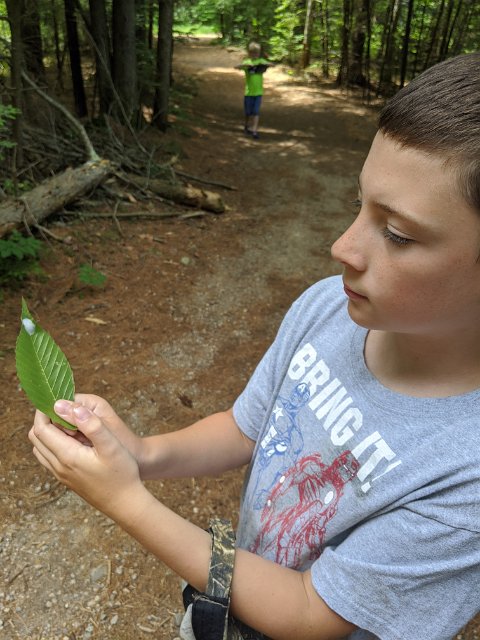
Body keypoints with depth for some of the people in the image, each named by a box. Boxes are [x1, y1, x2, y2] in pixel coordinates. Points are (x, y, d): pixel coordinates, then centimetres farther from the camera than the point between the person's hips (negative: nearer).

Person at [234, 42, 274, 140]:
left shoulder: (261, 61, 2)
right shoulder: (246, 62, -4)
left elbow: (273, 64, -5)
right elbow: (236, 67, -20)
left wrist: (266, 64, -26)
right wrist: (246, 64, -38)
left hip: (258, 92, 1)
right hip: (249, 91, -1)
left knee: (256, 112, -4)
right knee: (248, 112, 10)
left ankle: (254, 130, -4)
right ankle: (247, 127, 33)